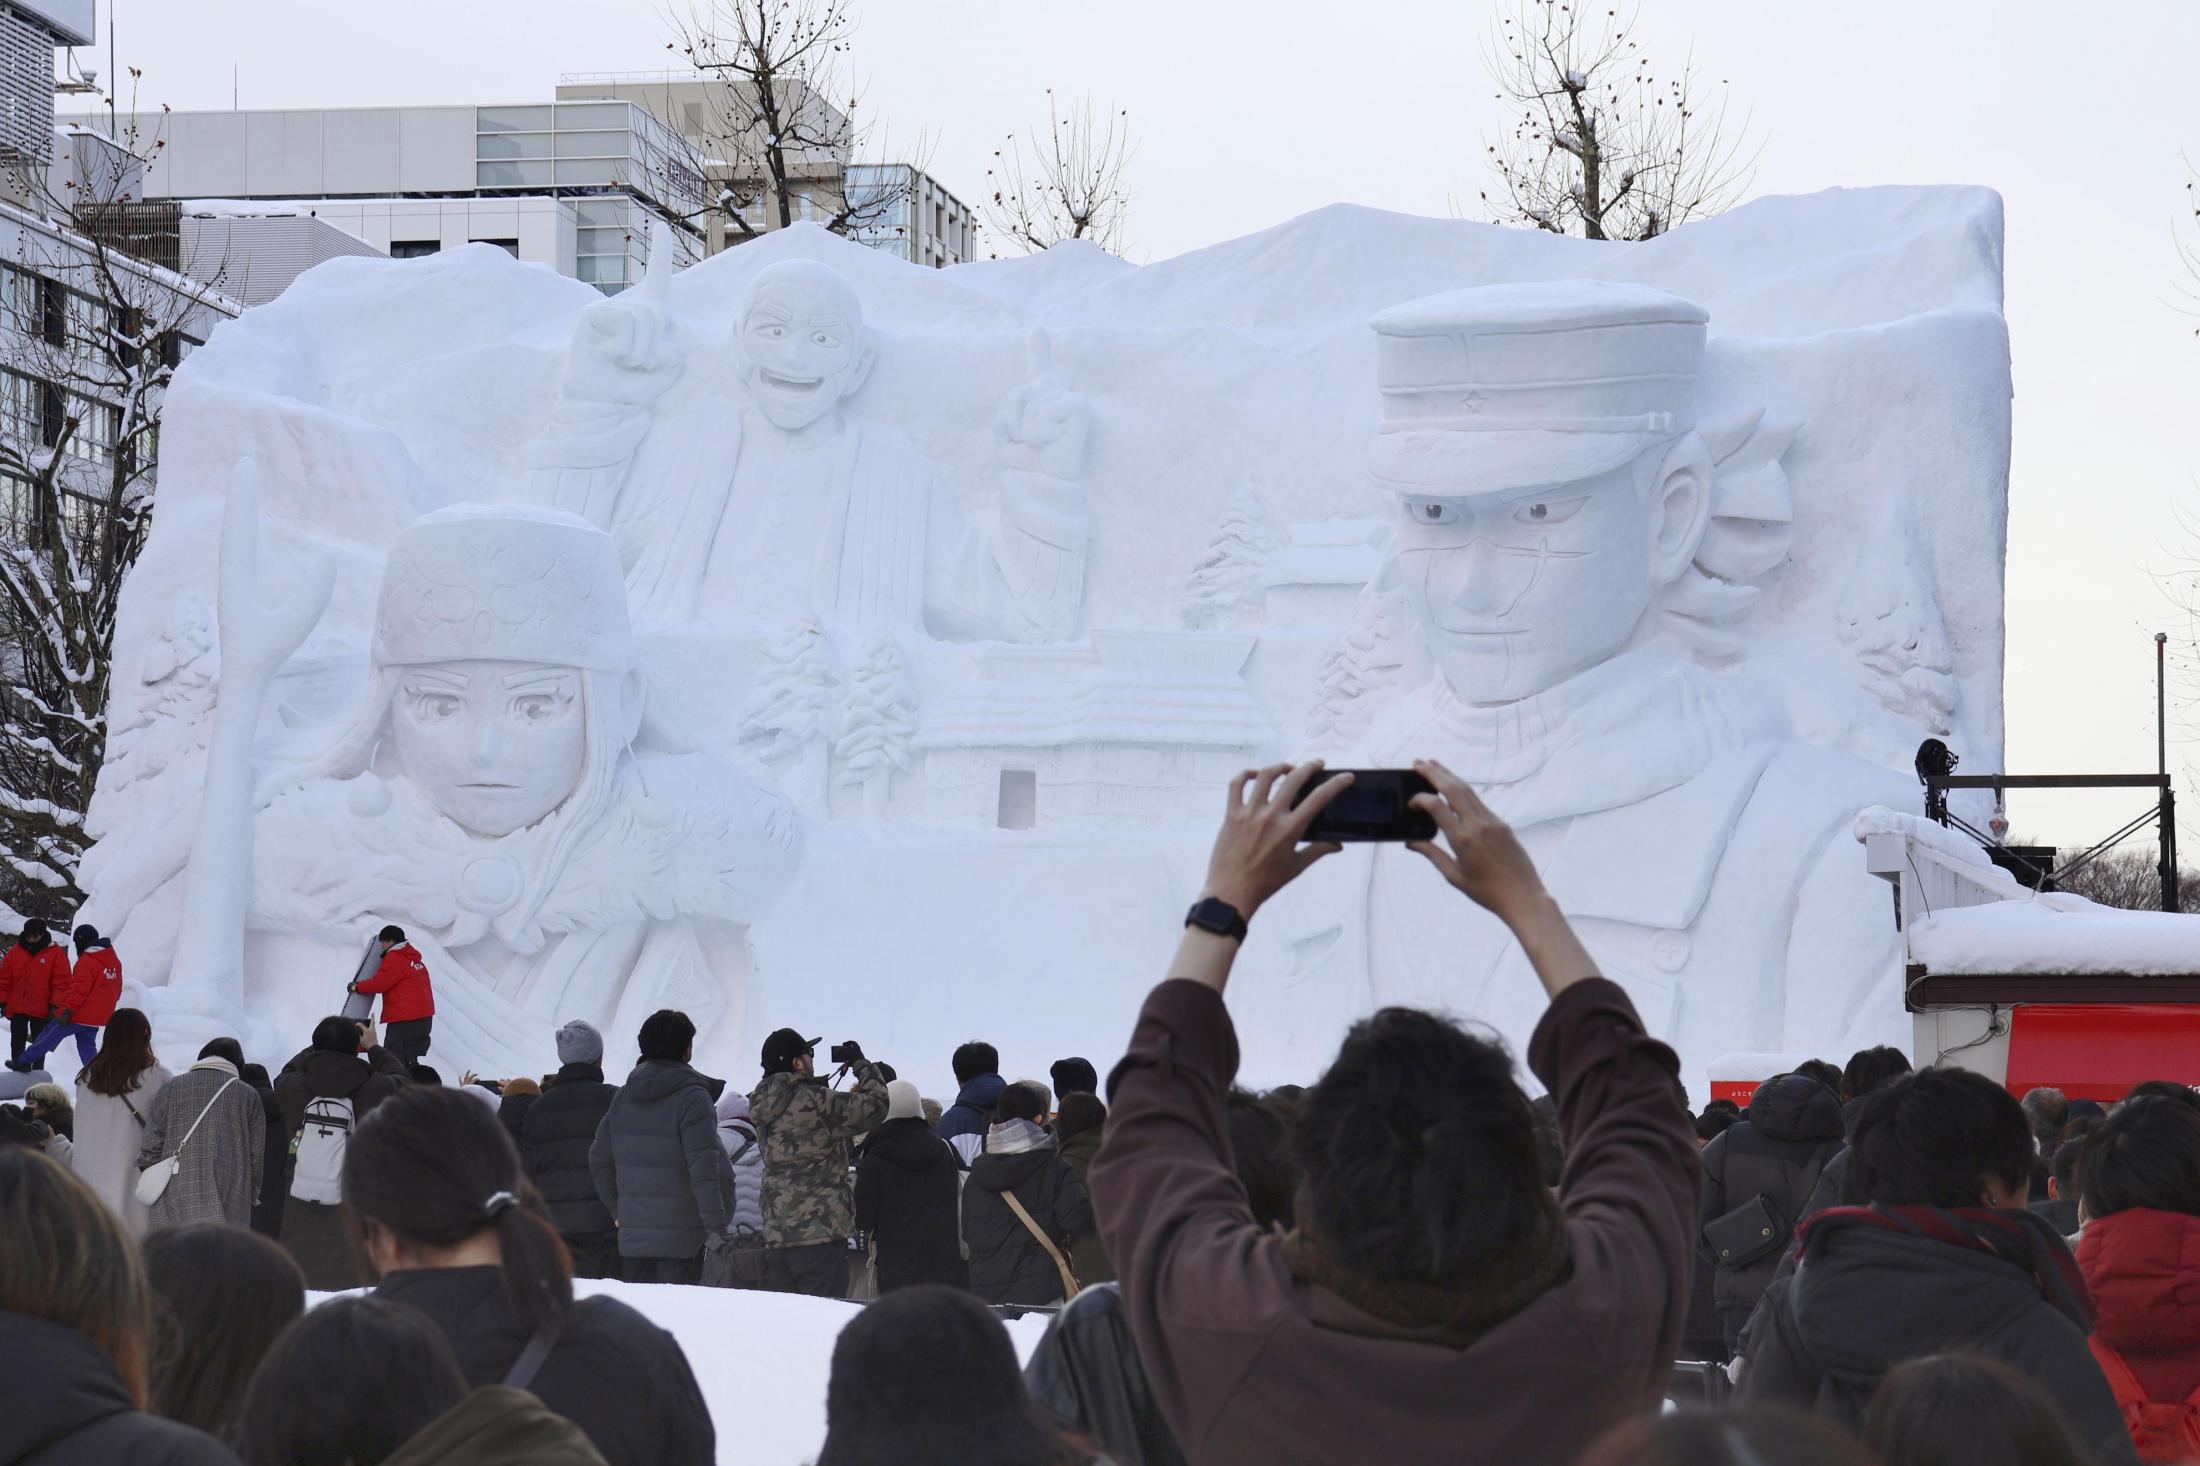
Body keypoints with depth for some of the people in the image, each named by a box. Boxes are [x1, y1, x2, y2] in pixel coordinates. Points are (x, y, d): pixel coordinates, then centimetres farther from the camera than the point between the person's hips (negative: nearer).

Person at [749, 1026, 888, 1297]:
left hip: (774, 1238, 7)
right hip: (820, 1234, -7)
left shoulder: (760, 1107, 10)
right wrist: (861, 1065, 6)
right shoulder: (815, 1103, -13)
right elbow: (875, 1105, -9)